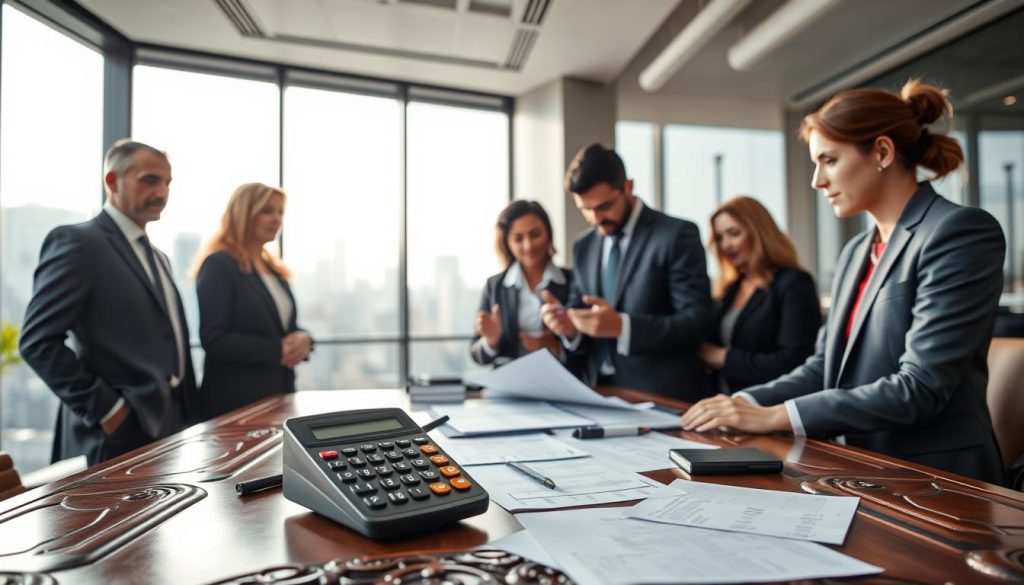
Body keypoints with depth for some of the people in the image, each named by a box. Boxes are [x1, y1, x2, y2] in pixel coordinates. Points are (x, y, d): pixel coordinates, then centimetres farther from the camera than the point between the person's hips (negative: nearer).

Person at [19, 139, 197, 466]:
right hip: (118, 436, -7)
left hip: (169, 426, 8)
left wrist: (186, 413, 9)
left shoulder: (157, 258, 17)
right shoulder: (78, 242, -9)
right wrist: (103, 408, -16)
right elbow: (37, 341, -15)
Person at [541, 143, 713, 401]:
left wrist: (622, 326, -25)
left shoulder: (677, 235, -7)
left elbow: (696, 321, -13)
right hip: (602, 391, 5)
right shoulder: (583, 246, 9)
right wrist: (569, 325, -10)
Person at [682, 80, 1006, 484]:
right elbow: (826, 365, 10)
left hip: (934, 480, -6)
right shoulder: (855, 252, 11)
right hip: (863, 470, 6)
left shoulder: (960, 233, -11)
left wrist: (775, 416, -20)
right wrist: (746, 403, -6)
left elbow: (921, 387, -19)